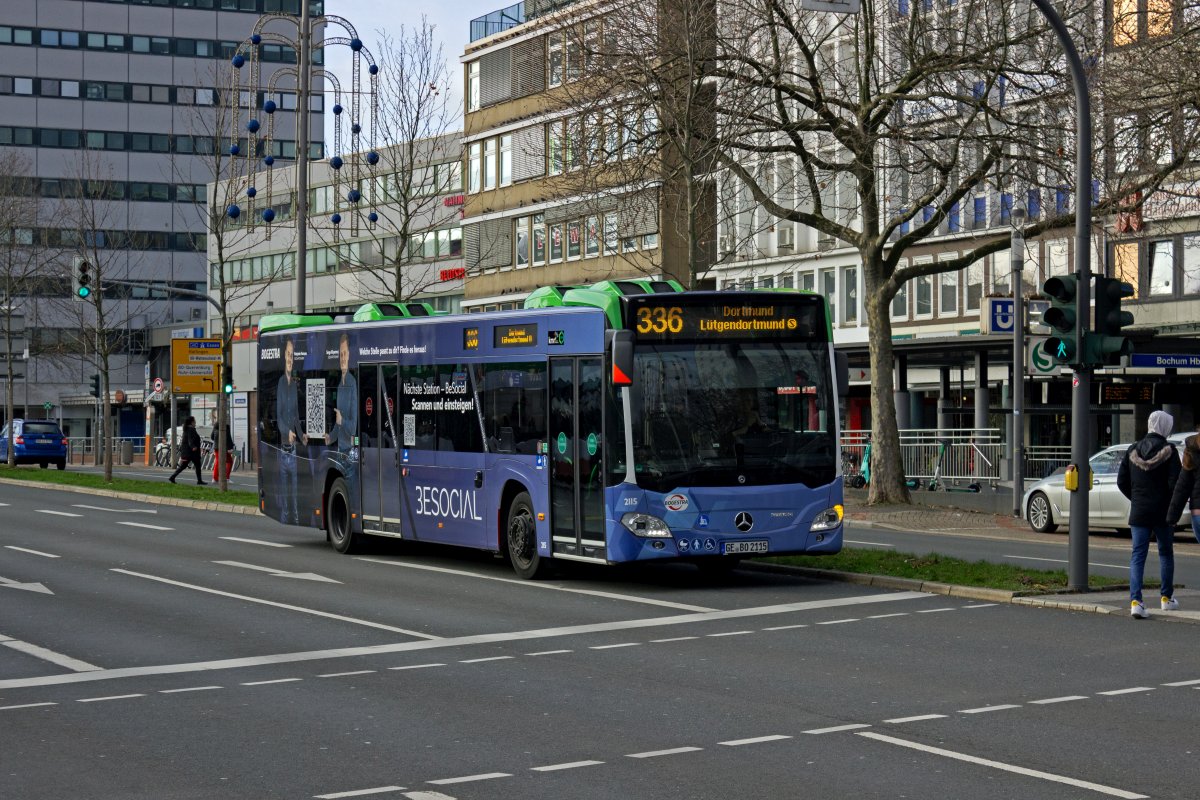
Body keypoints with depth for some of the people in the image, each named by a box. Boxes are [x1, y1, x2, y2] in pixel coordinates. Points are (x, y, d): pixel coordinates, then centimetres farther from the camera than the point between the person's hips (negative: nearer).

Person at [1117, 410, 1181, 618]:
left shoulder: (1133, 450, 4)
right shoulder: (1168, 450, -9)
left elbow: (1122, 481, 6)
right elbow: (1175, 482, -14)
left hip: (1138, 512, 3)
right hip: (1163, 513, -3)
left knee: (1138, 555, 0)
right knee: (1166, 553, 16)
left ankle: (1135, 601, -15)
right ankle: (1167, 598, 26)